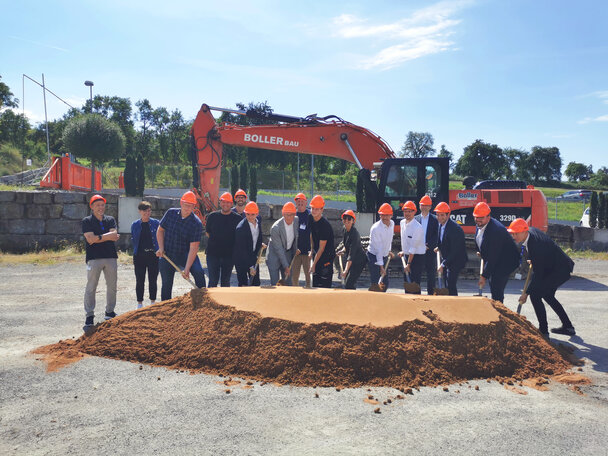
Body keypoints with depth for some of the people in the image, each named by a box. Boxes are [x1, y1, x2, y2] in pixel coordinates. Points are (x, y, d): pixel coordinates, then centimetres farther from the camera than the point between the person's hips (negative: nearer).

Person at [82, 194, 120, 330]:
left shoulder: (110, 220, 14)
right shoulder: (87, 221, 4)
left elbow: (114, 235, -3)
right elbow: (90, 238, -10)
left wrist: (98, 238, -12)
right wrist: (108, 237, -10)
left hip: (111, 257, 4)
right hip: (94, 258, -4)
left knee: (112, 286, 9)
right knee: (91, 287, -5)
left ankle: (110, 312, 23)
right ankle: (89, 316, -1)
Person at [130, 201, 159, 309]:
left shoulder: (155, 223, 3)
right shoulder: (135, 225, 6)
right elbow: (133, 240, 13)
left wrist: (159, 251, -7)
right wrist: (135, 253, 5)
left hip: (153, 255, -1)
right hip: (139, 256, 1)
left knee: (153, 280, 6)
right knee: (140, 281, 6)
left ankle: (153, 302, 18)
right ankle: (140, 303, 16)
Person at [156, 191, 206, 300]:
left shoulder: (196, 223, -15)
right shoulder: (170, 213, -3)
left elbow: (193, 248, -20)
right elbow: (160, 230, 10)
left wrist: (187, 269, -26)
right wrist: (161, 248, -4)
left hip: (185, 255, -2)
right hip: (167, 255, 3)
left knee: (199, 272, -26)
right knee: (166, 284, 7)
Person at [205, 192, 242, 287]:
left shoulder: (237, 218, -1)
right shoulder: (212, 216, 4)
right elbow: (208, 233, 14)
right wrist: (217, 242, 7)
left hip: (229, 254, 0)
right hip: (213, 253, 0)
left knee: (226, 281, 10)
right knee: (213, 280, 2)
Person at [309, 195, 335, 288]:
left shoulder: (325, 225, -24)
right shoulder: (310, 218, -1)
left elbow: (322, 248, -20)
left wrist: (314, 264, -17)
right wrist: (312, 250, 13)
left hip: (327, 254, -8)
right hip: (317, 253, 8)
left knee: (325, 284, -9)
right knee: (315, 282, 12)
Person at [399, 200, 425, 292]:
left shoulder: (417, 227, -19)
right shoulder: (402, 223, 5)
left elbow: (413, 247, -20)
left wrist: (409, 264, -20)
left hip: (417, 257, -8)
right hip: (407, 255, 8)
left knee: (415, 283, -9)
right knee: (406, 281, 12)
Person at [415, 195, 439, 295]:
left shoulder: (434, 219, 2)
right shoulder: (416, 219, 7)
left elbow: (436, 235, -2)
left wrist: (428, 245, -12)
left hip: (430, 250, -1)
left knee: (431, 273, 4)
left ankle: (431, 293, 12)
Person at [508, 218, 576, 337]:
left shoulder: (535, 245, -33)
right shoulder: (530, 230, -6)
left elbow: (537, 274, -27)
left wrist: (526, 293, -21)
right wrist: (532, 260, 11)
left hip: (560, 270, -11)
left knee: (535, 295, -14)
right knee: (547, 295, 22)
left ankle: (543, 331, -4)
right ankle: (567, 326, 33)